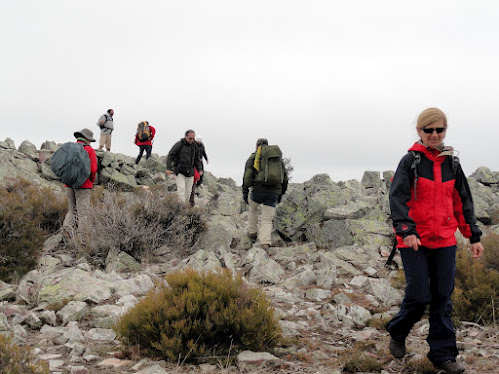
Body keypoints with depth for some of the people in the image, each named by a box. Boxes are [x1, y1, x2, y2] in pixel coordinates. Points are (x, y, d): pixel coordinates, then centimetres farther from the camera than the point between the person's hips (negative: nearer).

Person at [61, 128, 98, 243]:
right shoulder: (89, 150, -5)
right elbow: (93, 169, -12)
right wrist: (92, 180, 6)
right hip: (83, 185, -5)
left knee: (72, 210, 18)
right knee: (83, 212, -1)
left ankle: (67, 227, -7)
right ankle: (81, 237, -3)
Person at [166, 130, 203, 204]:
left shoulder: (194, 145, 9)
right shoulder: (179, 144, -8)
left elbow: (197, 159, 20)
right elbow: (170, 156, -7)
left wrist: (200, 169, 11)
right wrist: (168, 168, -15)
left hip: (189, 173, 5)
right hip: (179, 172, -5)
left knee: (188, 191, 5)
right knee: (181, 188, -16)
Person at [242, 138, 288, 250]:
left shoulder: (253, 156, 9)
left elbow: (247, 174, -4)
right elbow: (285, 176, 17)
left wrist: (245, 192, -4)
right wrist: (281, 193, 24)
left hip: (258, 189, -1)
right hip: (274, 192, 1)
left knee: (253, 208, 30)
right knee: (267, 220, 6)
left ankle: (252, 233, 36)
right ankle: (265, 243, -12)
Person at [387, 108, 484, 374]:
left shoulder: (452, 163, 10)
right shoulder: (410, 161, -5)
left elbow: (463, 202, 16)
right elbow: (397, 197, -17)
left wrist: (474, 236, 13)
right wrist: (406, 231, -32)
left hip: (444, 241, 4)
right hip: (414, 242, -4)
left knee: (442, 299, 6)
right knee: (419, 297, -5)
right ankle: (397, 334, 23)